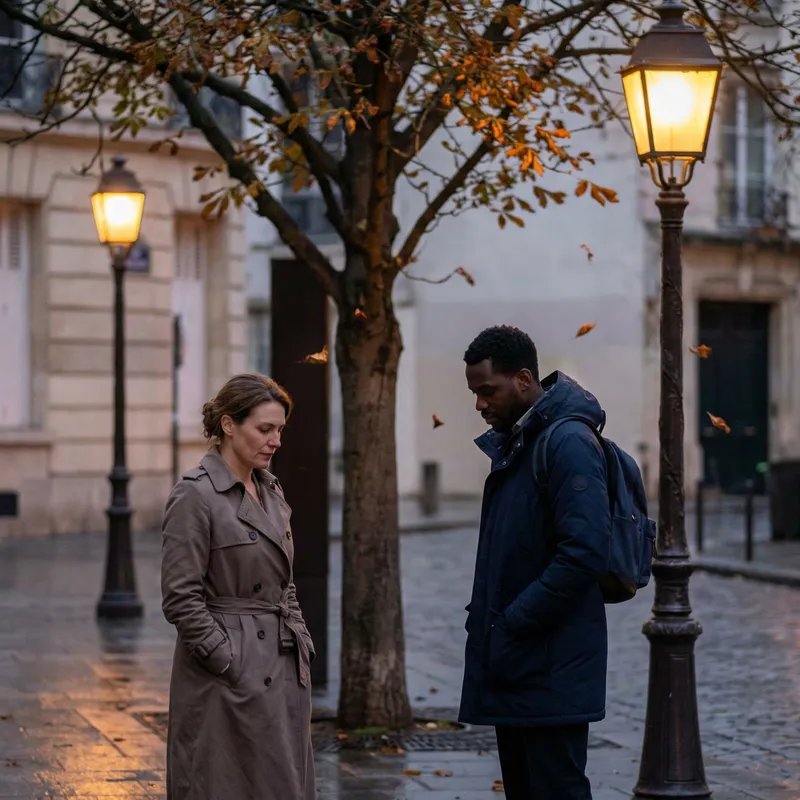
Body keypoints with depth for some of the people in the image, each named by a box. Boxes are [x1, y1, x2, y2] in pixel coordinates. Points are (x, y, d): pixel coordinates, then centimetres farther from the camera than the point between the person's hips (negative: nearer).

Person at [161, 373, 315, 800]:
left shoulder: (270, 490, 12)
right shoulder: (195, 496, -13)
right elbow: (180, 599, -16)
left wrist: (301, 644, 8)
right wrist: (230, 663, -16)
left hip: (283, 668, 8)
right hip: (228, 674, -8)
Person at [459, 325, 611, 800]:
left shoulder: (568, 442, -15)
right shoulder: (512, 441, 14)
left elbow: (585, 551, -24)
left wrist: (516, 619, -19)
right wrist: (487, 616, 9)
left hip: (552, 668, -9)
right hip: (513, 663, 9)